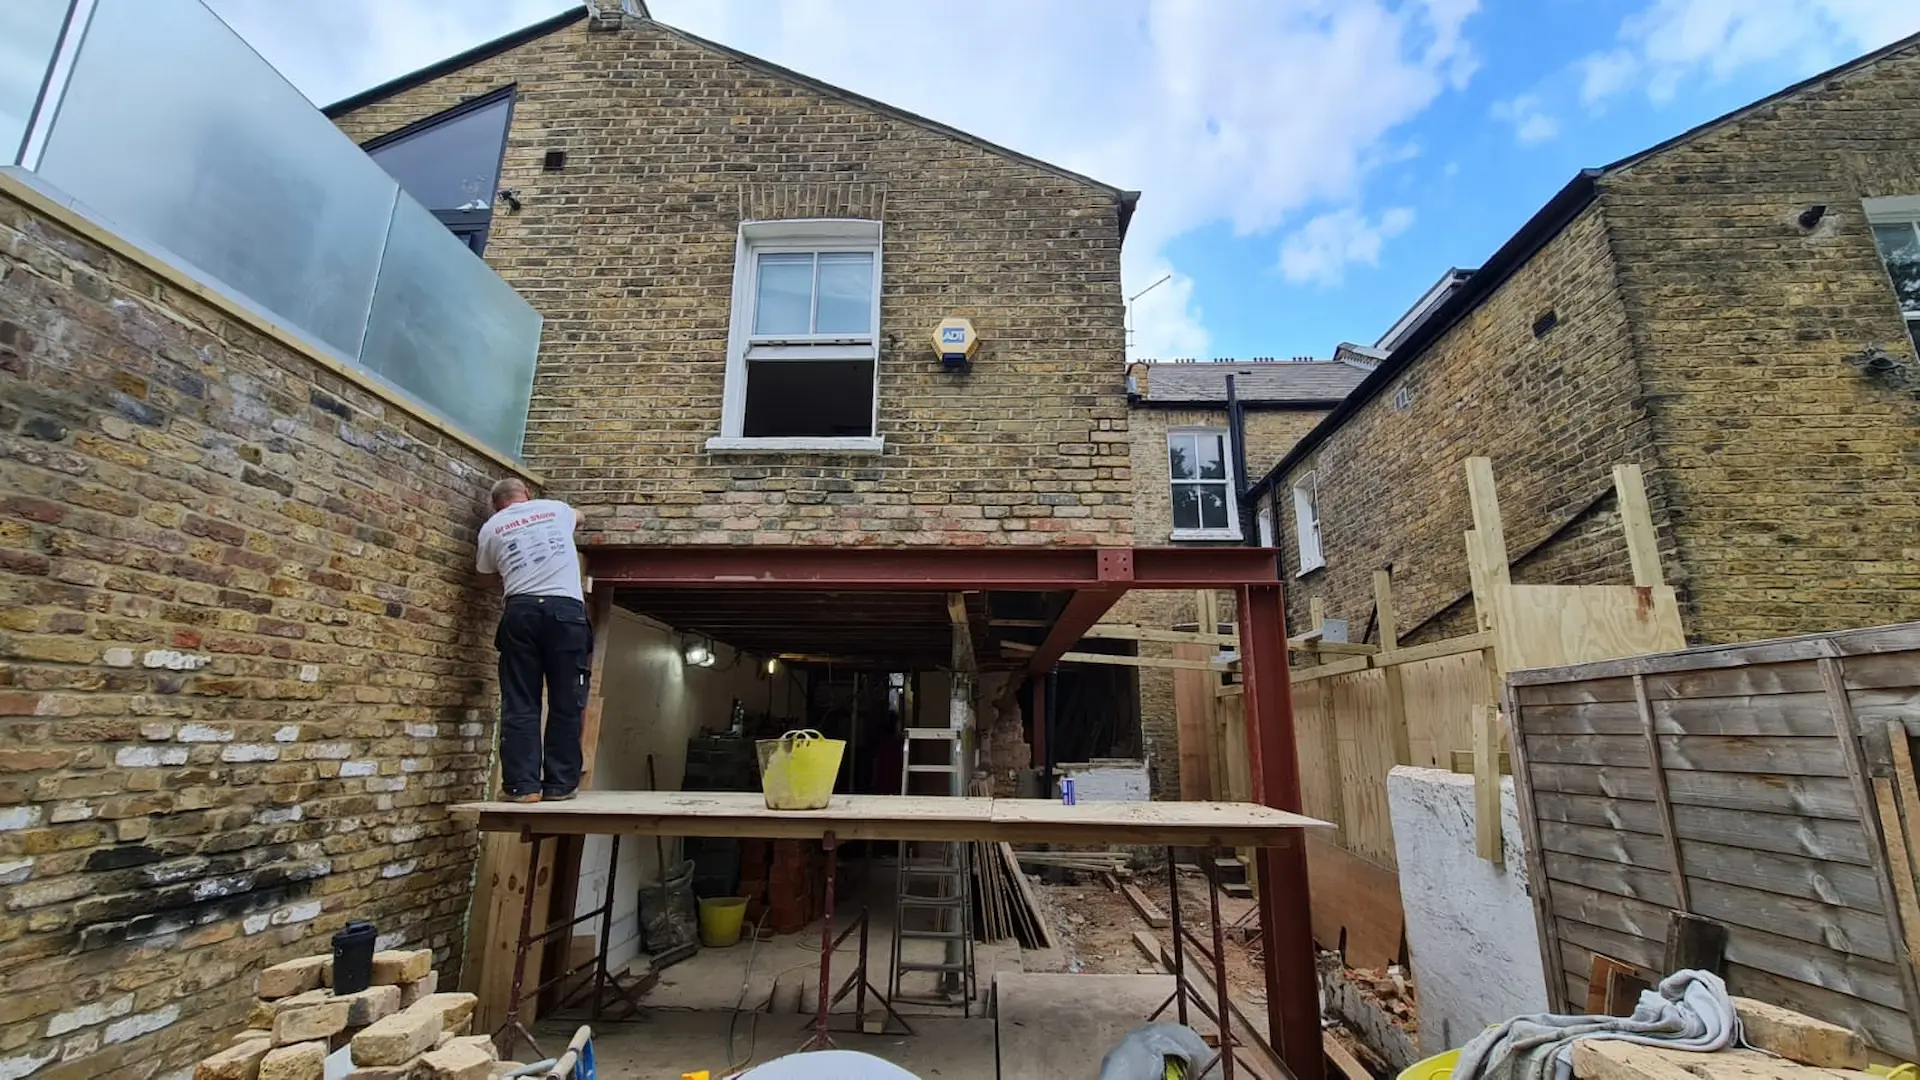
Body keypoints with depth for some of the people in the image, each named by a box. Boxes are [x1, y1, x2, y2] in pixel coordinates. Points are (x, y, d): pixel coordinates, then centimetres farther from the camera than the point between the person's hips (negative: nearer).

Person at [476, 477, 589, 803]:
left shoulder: (491, 528, 16)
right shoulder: (555, 508, 18)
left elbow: (484, 569, 30)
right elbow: (580, 519, 42)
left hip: (520, 611, 1)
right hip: (565, 609, 0)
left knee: (520, 704, 5)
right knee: (565, 702, 3)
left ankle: (523, 785, 2)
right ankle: (559, 784, 5)